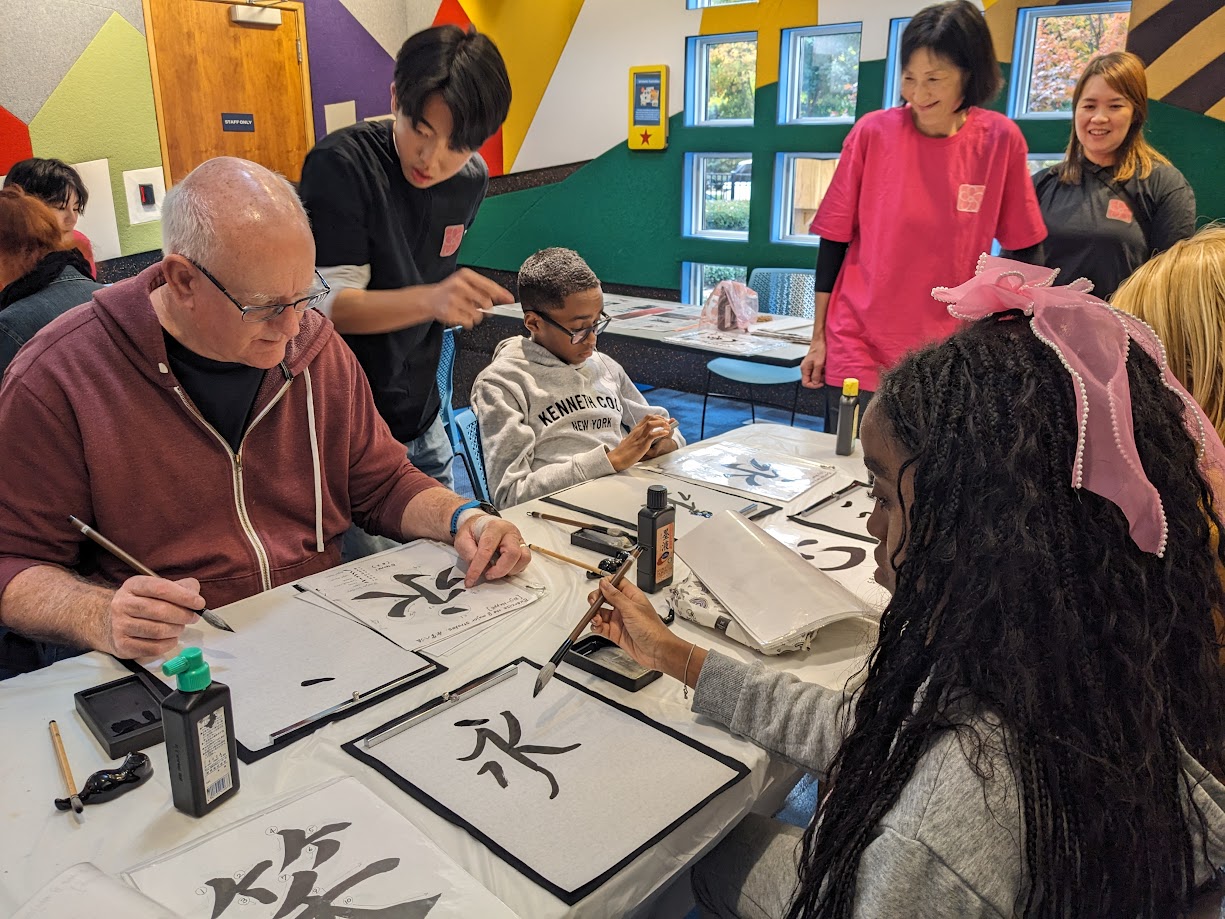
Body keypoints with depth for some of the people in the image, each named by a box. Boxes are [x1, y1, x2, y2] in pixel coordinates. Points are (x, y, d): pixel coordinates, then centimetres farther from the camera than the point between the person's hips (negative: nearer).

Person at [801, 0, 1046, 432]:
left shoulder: (1000, 140, -2)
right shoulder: (873, 132, -5)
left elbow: (1024, 249, 6)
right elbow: (835, 239, 1)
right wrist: (818, 336, 2)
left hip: (951, 360, 1)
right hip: (858, 351, -1)